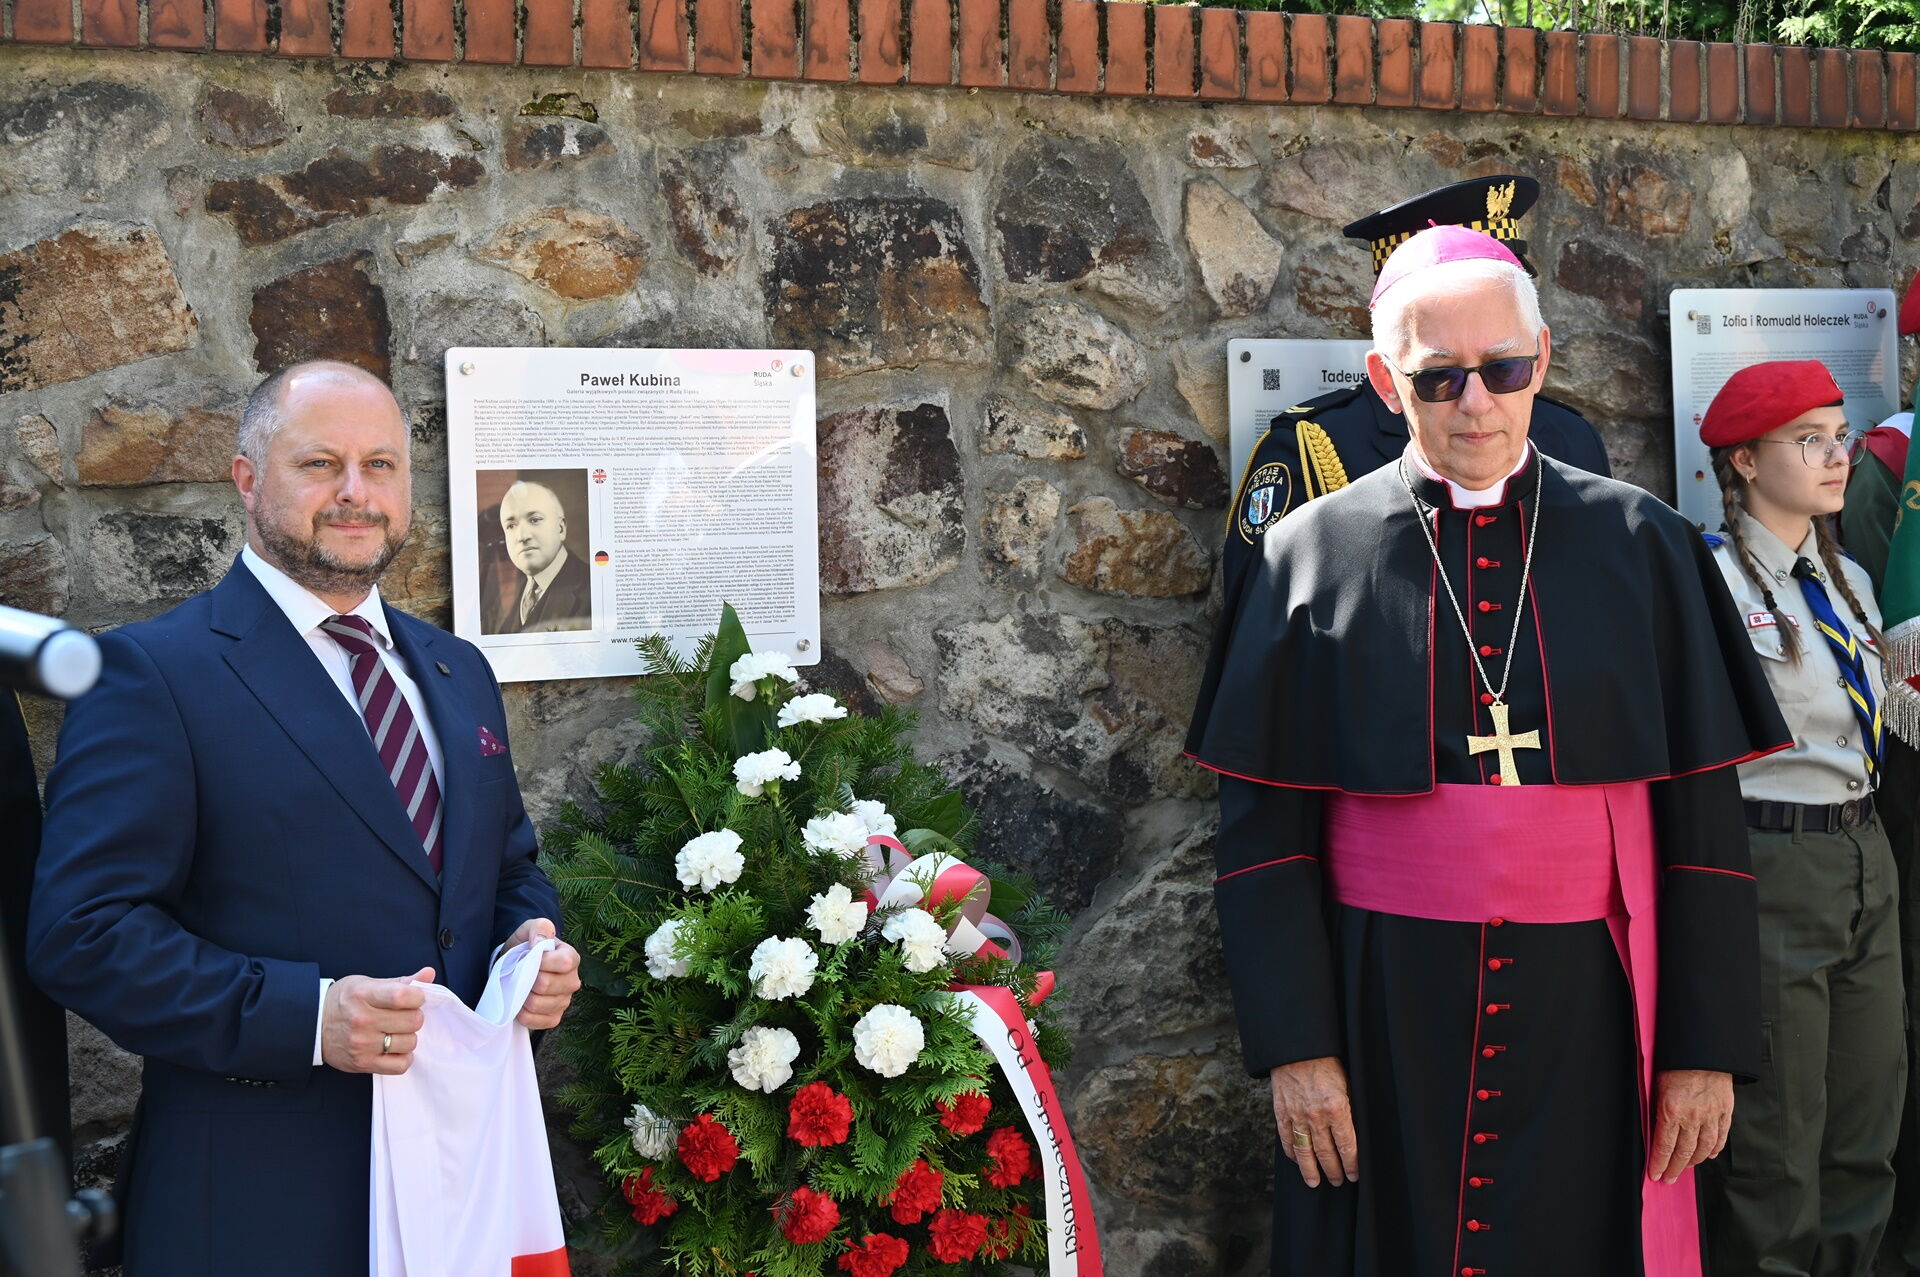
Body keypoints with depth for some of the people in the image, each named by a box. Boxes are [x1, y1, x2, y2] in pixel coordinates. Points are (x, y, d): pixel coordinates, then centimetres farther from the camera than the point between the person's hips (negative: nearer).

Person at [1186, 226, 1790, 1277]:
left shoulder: (1641, 548, 2)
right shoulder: (1313, 553, 1)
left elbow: (1702, 811, 1)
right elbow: (1264, 824, -1)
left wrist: (1709, 1043, -2)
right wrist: (1293, 1044, -7)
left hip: (1587, 1013, 1)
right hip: (1384, 1011, 0)